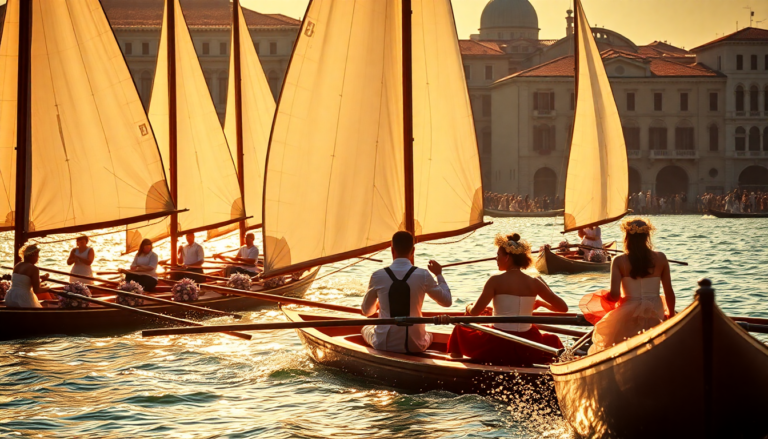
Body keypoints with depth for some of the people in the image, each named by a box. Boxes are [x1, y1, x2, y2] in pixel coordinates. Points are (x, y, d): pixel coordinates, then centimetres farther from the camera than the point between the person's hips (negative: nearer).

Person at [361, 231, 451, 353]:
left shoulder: (378, 276, -8)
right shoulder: (423, 275, -10)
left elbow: (366, 311, 7)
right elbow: (447, 301, 5)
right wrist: (439, 275, 18)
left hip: (385, 345, -1)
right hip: (414, 346, 1)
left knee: (366, 329, 34)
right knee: (429, 335, 38)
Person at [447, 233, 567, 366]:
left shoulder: (496, 281, -12)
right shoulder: (534, 283, -2)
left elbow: (475, 312, -12)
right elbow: (563, 308, 2)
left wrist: (469, 307, 11)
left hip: (499, 347, -3)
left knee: (459, 331, 22)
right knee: (553, 340, 38)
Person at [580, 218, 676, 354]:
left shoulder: (619, 261, -6)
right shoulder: (660, 258, 0)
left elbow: (614, 295, -12)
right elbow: (669, 292, 2)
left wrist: (605, 296, 10)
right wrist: (671, 315, 17)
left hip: (629, 318, -2)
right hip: (655, 316, 2)